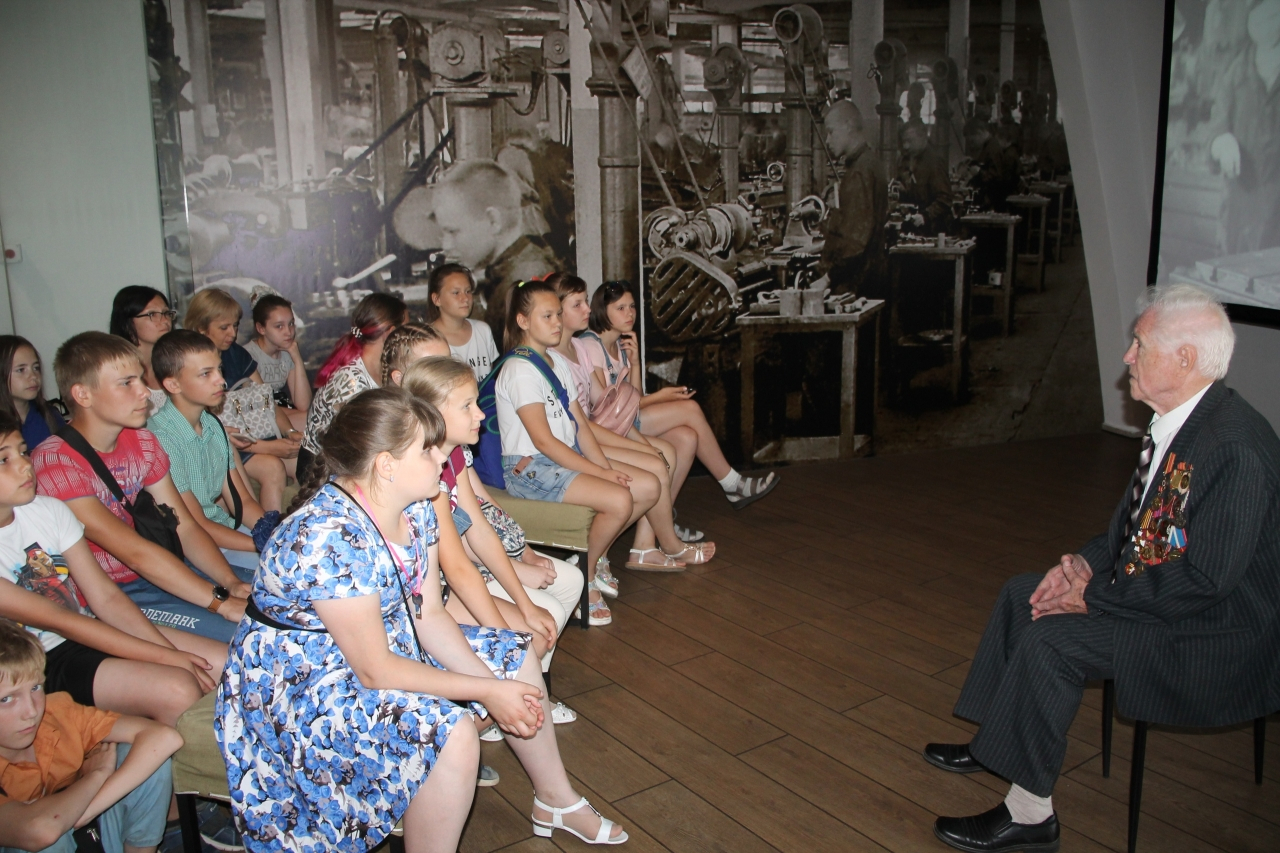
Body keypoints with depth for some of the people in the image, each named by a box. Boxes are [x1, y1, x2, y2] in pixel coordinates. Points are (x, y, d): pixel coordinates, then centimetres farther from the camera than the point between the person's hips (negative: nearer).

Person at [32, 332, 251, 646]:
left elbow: (186, 528, 3)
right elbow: (136, 552, -26)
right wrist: (222, 602, -29)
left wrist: (232, 583, -15)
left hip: (157, 573, 8)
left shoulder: (141, 442, 6)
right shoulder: (54, 464, -19)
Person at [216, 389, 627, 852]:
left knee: (514, 654, 9)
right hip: (300, 684, -9)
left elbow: (429, 613, -1)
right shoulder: (329, 537, -32)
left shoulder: (415, 510, -5)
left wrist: (494, 682, -14)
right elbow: (374, 671, -29)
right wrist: (488, 692, -24)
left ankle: (557, 801, 26)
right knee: (451, 731, -30)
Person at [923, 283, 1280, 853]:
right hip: (1154, 588, 10)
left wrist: (1095, 596, -21)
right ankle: (994, 742, 22)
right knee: (1023, 594, 9)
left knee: (1052, 637, -23)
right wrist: (1087, 562, -3)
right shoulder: (1178, 422, 2)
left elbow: (1206, 578, -29)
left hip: (1215, 635, -10)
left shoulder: (1234, 446, -28)